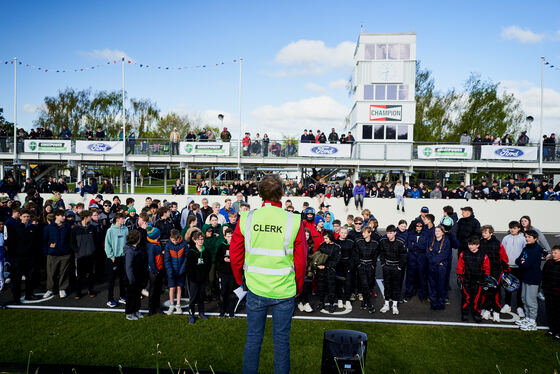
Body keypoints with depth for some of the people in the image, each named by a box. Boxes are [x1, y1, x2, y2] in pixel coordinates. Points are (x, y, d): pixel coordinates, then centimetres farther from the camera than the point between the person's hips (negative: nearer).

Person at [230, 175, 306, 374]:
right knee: (281, 339, 14)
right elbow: (301, 260, -4)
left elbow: (235, 255, 1)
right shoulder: (293, 221, -11)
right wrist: (298, 288, 11)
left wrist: (241, 281, 18)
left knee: (253, 338, 16)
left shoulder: (246, 219, -7)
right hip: (284, 291, -1)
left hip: (255, 290, 1)